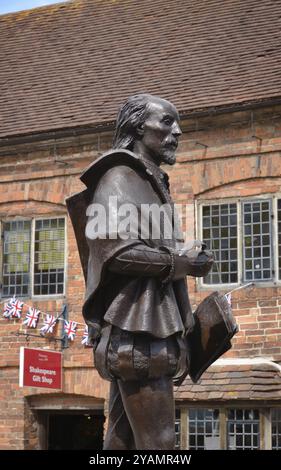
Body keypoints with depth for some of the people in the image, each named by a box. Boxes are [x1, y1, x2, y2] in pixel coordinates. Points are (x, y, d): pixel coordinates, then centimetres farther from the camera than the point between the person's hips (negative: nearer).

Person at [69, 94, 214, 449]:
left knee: (124, 438, 8)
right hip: (135, 330, -9)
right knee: (157, 441, -11)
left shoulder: (151, 182, 24)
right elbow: (115, 250, -19)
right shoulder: (120, 176, -4)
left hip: (146, 328, 9)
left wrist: (181, 323, 16)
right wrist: (180, 263, -10)